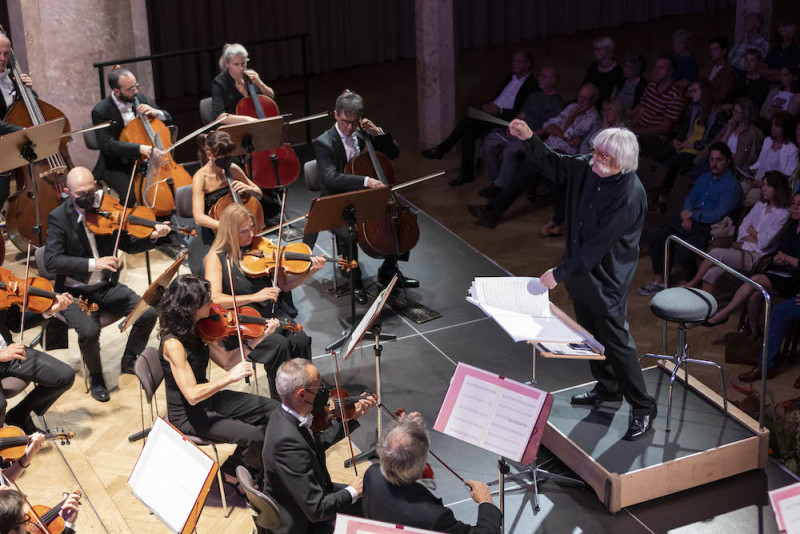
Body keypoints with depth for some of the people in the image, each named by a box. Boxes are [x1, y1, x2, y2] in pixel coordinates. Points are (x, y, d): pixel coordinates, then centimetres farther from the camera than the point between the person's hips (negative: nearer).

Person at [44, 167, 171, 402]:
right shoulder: (58, 218, -12)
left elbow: (128, 245, 5)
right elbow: (51, 260, -23)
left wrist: (151, 237, -16)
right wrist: (93, 263, -33)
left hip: (106, 286, 4)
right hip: (75, 292, -4)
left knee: (148, 313, -13)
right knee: (89, 330, -30)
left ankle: (129, 361, 15)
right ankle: (96, 377, 1)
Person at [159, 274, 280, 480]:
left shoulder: (199, 329, -1)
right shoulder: (173, 343, -26)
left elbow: (226, 360, 6)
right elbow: (192, 395, -30)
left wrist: (259, 337, -1)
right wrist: (230, 377, -35)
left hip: (209, 400, 9)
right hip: (188, 416, -9)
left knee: (275, 411, 6)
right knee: (254, 437, -22)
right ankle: (232, 471, 8)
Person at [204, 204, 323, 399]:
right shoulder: (217, 257, -3)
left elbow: (284, 284, 11)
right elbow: (214, 298, -16)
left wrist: (310, 271, -6)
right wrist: (254, 297, -24)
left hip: (272, 315, 4)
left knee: (301, 339, -25)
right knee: (279, 344, -31)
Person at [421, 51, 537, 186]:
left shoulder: (531, 85, -6)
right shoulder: (509, 77, 20)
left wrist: (498, 110, -17)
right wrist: (488, 105, 4)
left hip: (504, 119, -8)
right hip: (491, 113, 8)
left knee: (466, 121, -22)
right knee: (467, 134, -18)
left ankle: (441, 149, -8)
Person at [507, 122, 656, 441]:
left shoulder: (629, 196, -29)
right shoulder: (588, 167, -6)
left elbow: (598, 246, -29)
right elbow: (554, 166, 10)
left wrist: (561, 273, -26)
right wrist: (530, 139, -6)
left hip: (607, 280, -8)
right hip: (581, 271, 8)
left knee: (615, 342, -2)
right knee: (591, 335, 22)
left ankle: (643, 408, 12)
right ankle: (608, 388, 44)